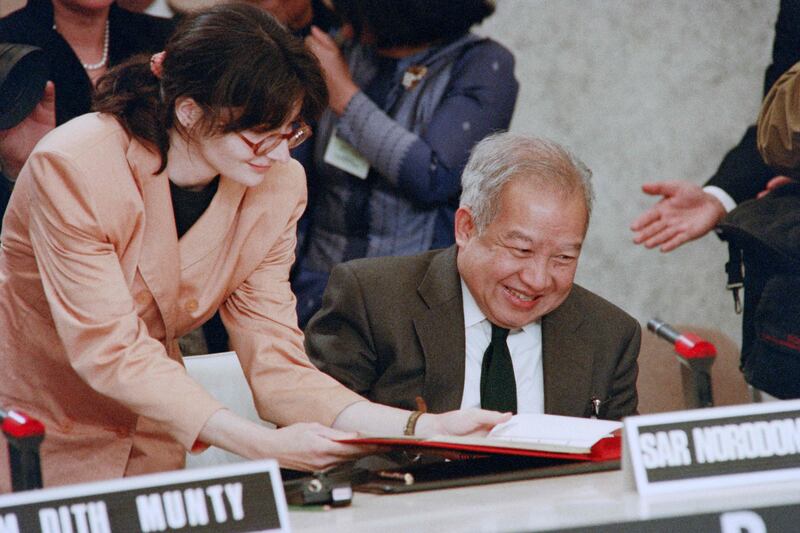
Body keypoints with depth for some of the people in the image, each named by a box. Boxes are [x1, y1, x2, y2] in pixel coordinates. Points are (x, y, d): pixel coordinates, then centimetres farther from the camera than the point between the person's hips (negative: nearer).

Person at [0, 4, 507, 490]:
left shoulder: (278, 187, -5)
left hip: (151, 450, 4)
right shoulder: (72, 168, -20)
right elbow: (110, 352, -24)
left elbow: (276, 363, -6)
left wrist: (421, 427, -21)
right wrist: (259, 443, -33)